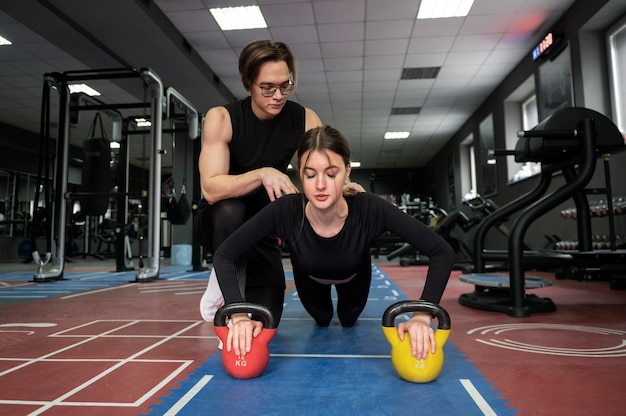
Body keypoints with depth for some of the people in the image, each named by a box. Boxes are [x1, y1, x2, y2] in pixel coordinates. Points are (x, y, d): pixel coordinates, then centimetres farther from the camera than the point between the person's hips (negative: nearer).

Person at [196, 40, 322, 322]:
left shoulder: (305, 120, -11)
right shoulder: (221, 118, -20)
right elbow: (211, 190, -29)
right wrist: (262, 174, -44)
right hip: (219, 223, -2)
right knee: (230, 210, -39)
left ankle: (238, 283, 31)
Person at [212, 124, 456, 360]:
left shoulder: (369, 209, -42)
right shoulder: (284, 211, -41)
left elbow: (442, 252, -40)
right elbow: (224, 256, -36)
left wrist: (422, 316, -51)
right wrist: (240, 316, -49)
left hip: (353, 276, 0)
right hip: (309, 278, 0)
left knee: (349, 320, 27)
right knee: (322, 320, 27)